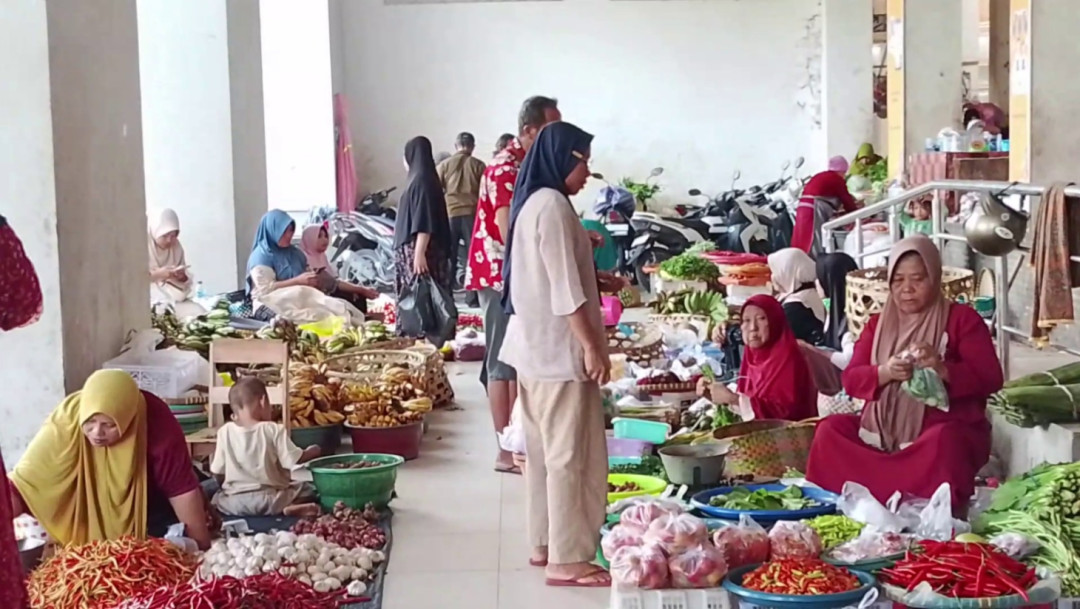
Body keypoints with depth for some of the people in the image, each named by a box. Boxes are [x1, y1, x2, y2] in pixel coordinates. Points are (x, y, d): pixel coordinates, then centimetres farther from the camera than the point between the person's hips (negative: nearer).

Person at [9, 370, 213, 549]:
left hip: (152, 513, -1)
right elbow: (24, 482, -29)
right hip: (91, 517, 1)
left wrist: (202, 547, -20)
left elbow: (181, 488, -25)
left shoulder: (156, 422, -32)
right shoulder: (65, 422, -30)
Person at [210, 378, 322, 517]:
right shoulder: (274, 430, -10)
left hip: (234, 502, 1)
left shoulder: (225, 432, -2)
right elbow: (296, 459, -9)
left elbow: (216, 471, 1)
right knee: (308, 490, 17)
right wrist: (314, 451, 12)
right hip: (270, 500, -1)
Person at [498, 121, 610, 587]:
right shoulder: (552, 205, -17)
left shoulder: (531, 202, 13)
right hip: (558, 348, -10)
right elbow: (565, 289, -20)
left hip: (536, 344, 10)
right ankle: (568, 559, -1)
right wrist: (592, 346, -18)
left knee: (546, 450, 14)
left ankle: (546, 544, 22)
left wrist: (601, 277, 24)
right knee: (570, 454, -5)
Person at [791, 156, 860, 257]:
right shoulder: (837, 180, 1)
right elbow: (847, 200, 6)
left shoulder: (819, 177, 25)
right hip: (815, 213, -9)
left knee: (803, 245, 7)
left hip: (803, 211, 9)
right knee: (816, 247, -10)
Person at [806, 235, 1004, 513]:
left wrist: (943, 369, -25)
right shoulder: (878, 324, 16)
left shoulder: (962, 319, 4)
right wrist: (885, 372, -18)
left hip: (944, 429, -5)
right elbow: (851, 380, 5)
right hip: (882, 430, 5)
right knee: (830, 430, -19)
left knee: (943, 442, -38)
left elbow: (990, 377, -7)